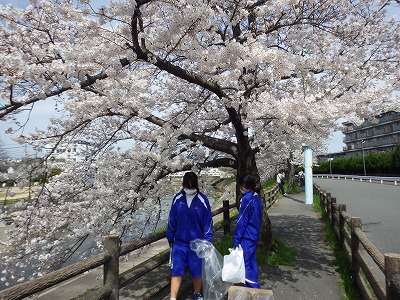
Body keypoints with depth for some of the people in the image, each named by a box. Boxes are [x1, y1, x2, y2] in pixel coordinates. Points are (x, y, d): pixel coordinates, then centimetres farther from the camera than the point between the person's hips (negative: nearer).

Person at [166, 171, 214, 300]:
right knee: (176, 271, -1)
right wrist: (170, 237, 9)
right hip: (179, 242, 1)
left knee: (197, 271, 15)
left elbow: (208, 222, -5)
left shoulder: (203, 200, -12)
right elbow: (171, 220, 4)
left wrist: (206, 240, -8)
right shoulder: (177, 199, -7)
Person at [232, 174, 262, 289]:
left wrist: (236, 241, -14)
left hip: (246, 237, -9)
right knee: (251, 261, 19)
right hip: (254, 236, 9)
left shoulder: (247, 199, -21)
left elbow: (241, 222, -19)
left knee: (245, 263, 2)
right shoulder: (257, 198, 7)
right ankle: (254, 286, 31)